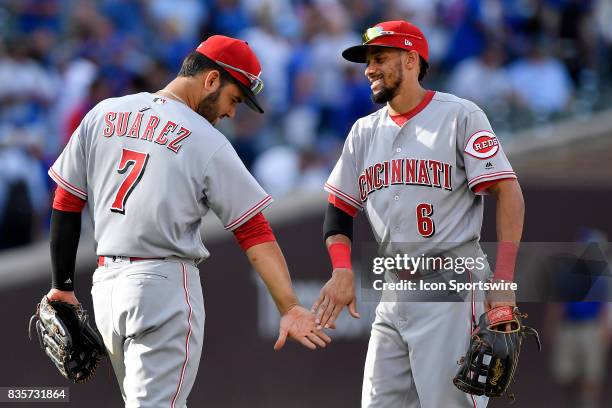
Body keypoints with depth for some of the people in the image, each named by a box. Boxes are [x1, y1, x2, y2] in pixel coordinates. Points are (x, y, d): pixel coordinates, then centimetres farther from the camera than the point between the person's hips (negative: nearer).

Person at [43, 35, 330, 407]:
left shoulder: (103, 114, 8)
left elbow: (66, 206, 9)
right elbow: (255, 234, -11)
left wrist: (63, 286, 15)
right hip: (166, 286, -6)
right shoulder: (209, 143, -7)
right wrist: (290, 308, -15)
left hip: (106, 282, 6)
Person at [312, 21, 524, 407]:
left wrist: (503, 283, -18)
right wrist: (343, 271, -4)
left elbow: (508, 193, -9)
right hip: (391, 295, 7)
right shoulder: (364, 132, 15)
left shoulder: (460, 116, -4)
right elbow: (340, 208, 16)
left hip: (450, 288, -6)